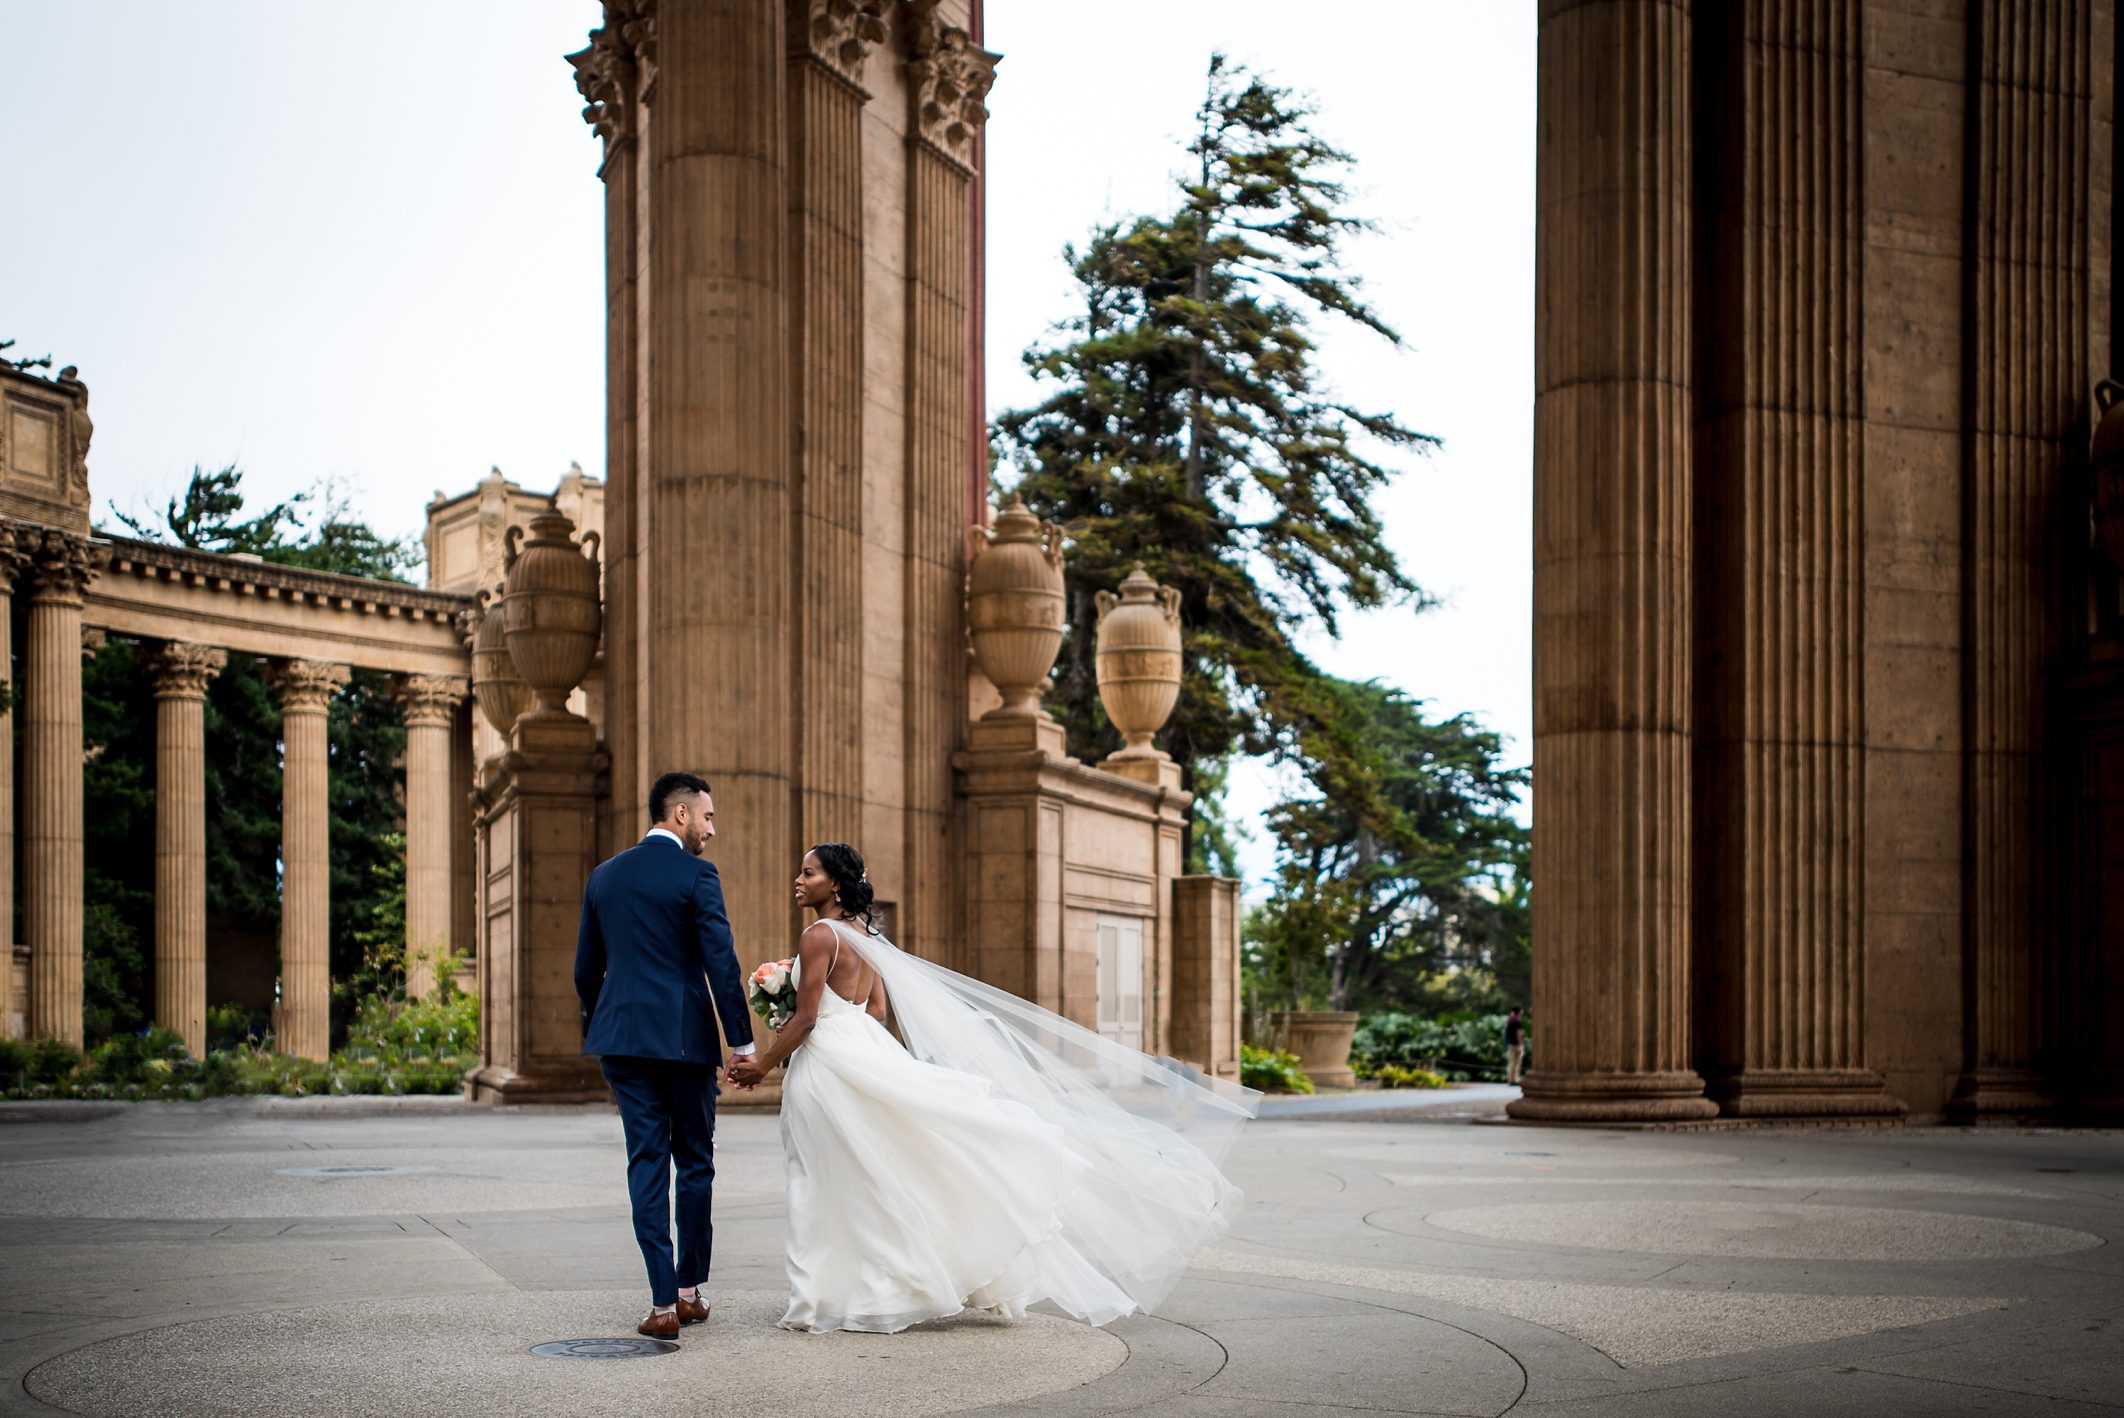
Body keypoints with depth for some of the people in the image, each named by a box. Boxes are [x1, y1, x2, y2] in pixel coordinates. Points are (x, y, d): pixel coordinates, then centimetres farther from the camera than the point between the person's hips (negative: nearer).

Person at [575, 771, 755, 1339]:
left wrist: (594, 1034, 27)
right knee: (695, 1162, 10)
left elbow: (586, 968, 16)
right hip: (684, 1037, -4)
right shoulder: (695, 875, -7)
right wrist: (742, 1041, -8)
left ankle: (663, 1301, -2)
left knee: (647, 1164, 4)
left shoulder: (604, 877, 10)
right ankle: (690, 1290, 16)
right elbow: (722, 962, -12)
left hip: (623, 1037, 4)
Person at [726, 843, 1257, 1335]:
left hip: (829, 1067, -9)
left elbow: (806, 1018, -18)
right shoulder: (862, 934, 13)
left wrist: (761, 1065, -7)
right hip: (865, 1050, 9)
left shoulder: (819, 936, -14)